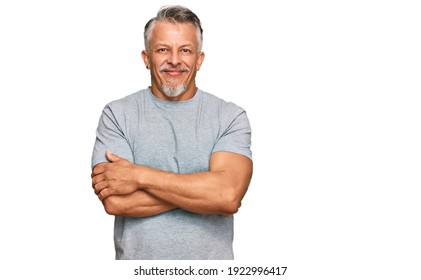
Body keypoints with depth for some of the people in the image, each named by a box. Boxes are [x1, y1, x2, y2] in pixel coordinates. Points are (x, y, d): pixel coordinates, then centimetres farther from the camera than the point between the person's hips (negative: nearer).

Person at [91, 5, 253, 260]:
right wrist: (205, 192, -18)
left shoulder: (231, 116, -8)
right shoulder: (117, 114, -7)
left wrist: (137, 175, -21)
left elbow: (229, 193, -22)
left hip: (211, 265, 0)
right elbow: (115, 201, -17)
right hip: (137, 262, 0)